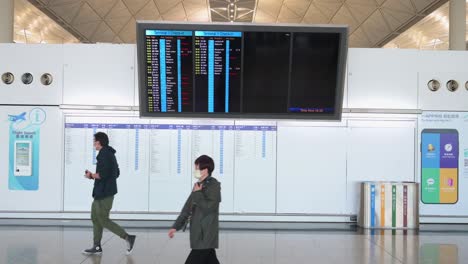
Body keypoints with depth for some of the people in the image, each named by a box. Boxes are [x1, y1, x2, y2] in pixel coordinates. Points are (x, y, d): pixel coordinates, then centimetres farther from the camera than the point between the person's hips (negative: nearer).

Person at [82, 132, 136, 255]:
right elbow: (116, 173, 18)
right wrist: (94, 176, 14)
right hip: (101, 192, 10)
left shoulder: (104, 154, -16)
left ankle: (128, 237, -4)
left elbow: (103, 174, -25)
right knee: (95, 217, 14)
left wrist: (91, 175, -7)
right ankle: (97, 246, 17)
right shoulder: (109, 153, 15)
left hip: (104, 193, -10)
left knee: (103, 220, -5)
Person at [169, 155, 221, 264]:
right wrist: (176, 226, 14)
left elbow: (209, 207, -22)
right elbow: (187, 207, 17)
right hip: (199, 235, 8)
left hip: (205, 236, -8)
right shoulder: (198, 185, 14)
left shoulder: (213, 185, -10)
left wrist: (198, 193, -12)